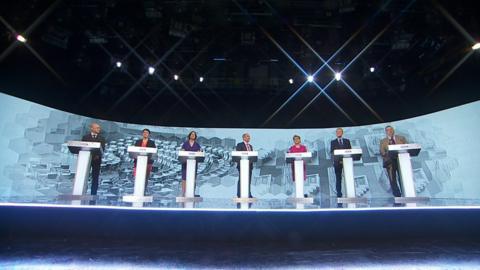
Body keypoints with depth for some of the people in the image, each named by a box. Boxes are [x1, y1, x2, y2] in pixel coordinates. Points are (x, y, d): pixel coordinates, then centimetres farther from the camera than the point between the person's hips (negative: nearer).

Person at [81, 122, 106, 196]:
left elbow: (102, 149, -3)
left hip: (96, 160, 0)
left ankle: (93, 194, 6)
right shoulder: (85, 137, 9)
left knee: (95, 178, 1)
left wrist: (98, 155, -21)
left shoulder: (101, 139, 9)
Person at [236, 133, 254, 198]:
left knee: (249, 180, 7)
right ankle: (239, 194, 3)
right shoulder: (239, 145, -2)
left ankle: (249, 194, 12)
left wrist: (252, 163, 1)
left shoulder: (251, 146, 18)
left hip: (249, 165, 6)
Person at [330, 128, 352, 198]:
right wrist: (334, 159, -17)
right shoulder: (333, 142, 10)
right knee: (338, 178, 1)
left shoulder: (347, 141, 14)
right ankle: (339, 193, 4)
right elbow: (331, 152, 2)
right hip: (337, 162, -1)